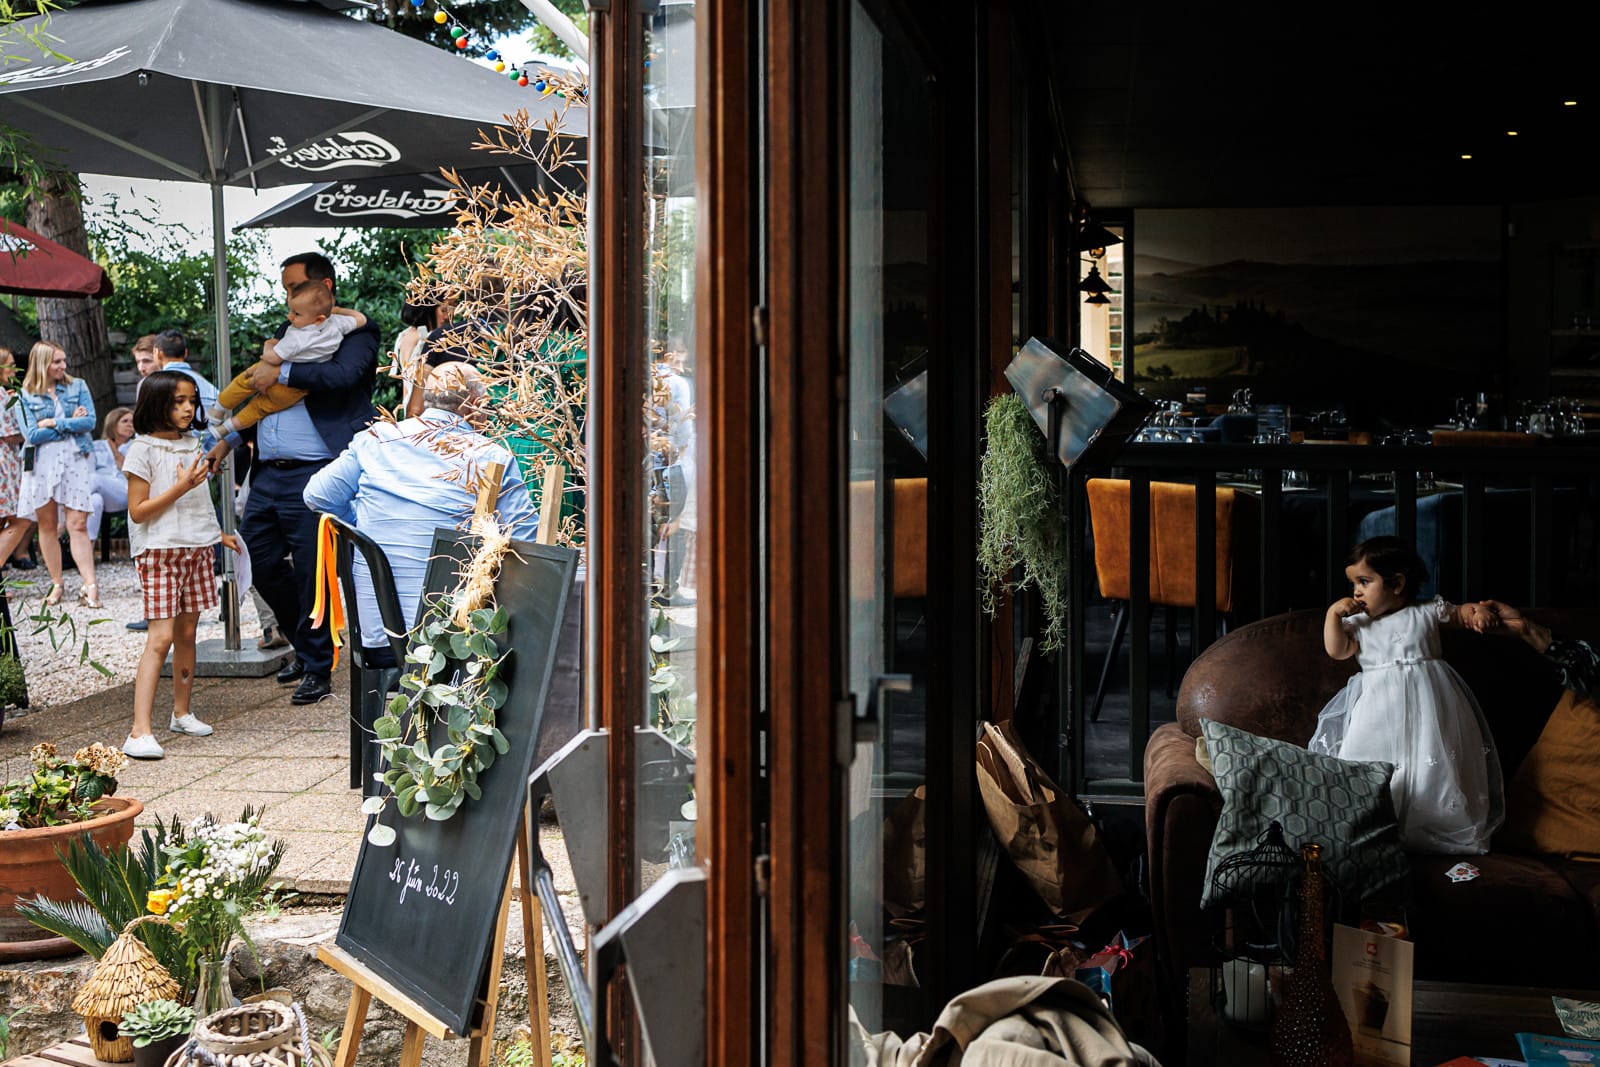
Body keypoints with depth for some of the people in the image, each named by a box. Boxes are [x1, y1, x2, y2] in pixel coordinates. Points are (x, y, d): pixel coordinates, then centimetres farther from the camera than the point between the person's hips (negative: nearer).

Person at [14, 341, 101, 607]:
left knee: (78, 525, -10)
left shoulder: (78, 386, 7)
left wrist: (54, 423, -8)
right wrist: (71, 423, -5)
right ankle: (56, 584, 16)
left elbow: (90, 422, -4)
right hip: (42, 463, 1)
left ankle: (90, 587, -15)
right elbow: (32, 435, -6)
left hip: (76, 459, -1)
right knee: (47, 525, 6)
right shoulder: (26, 395, 5)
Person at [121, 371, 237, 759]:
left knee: (187, 633, 12)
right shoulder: (143, 449, -8)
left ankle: (181, 713, 25)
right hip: (160, 552, -7)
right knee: (160, 637, -13)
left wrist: (218, 534, 19)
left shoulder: (193, 446, 14)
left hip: (195, 550, 7)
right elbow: (138, 511, -12)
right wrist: (180, 488, -19)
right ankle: (140, 732, -15)